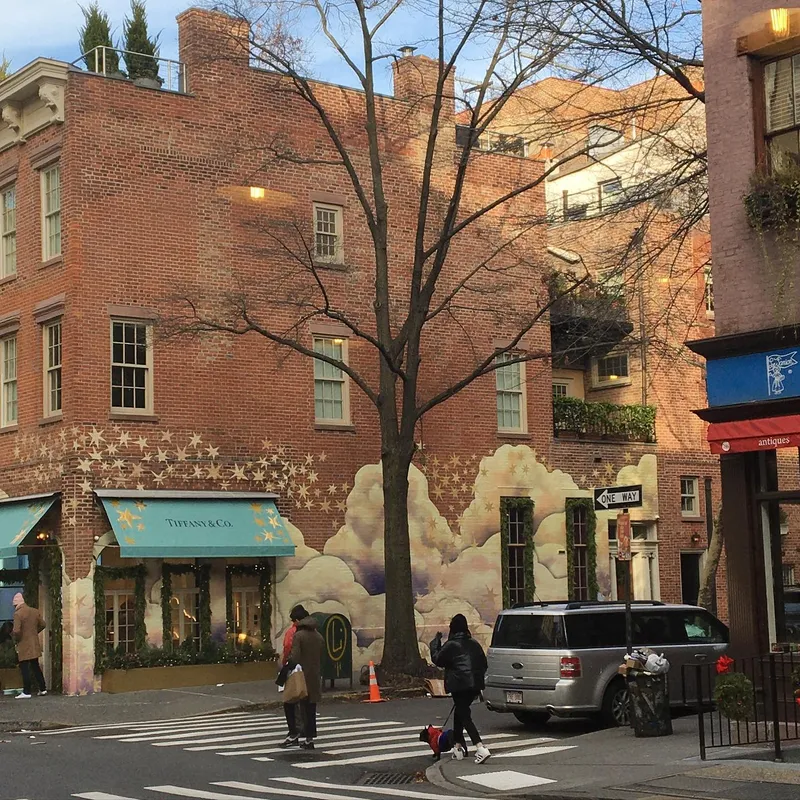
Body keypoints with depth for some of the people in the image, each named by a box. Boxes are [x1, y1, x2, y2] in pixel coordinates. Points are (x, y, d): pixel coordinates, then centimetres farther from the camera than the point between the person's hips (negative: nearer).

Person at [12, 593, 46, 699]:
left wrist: (16, 639, -5)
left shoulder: (18, 614, -16)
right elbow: (42, 625, 12)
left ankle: (27, 692, -1)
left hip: (23, 646, -7)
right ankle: (42, 689, 18)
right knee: (35, 667, 16)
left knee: (24, 669, -1)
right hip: (35, 644, 7)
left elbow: (16, 631, -23)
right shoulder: (35, 611, 5)